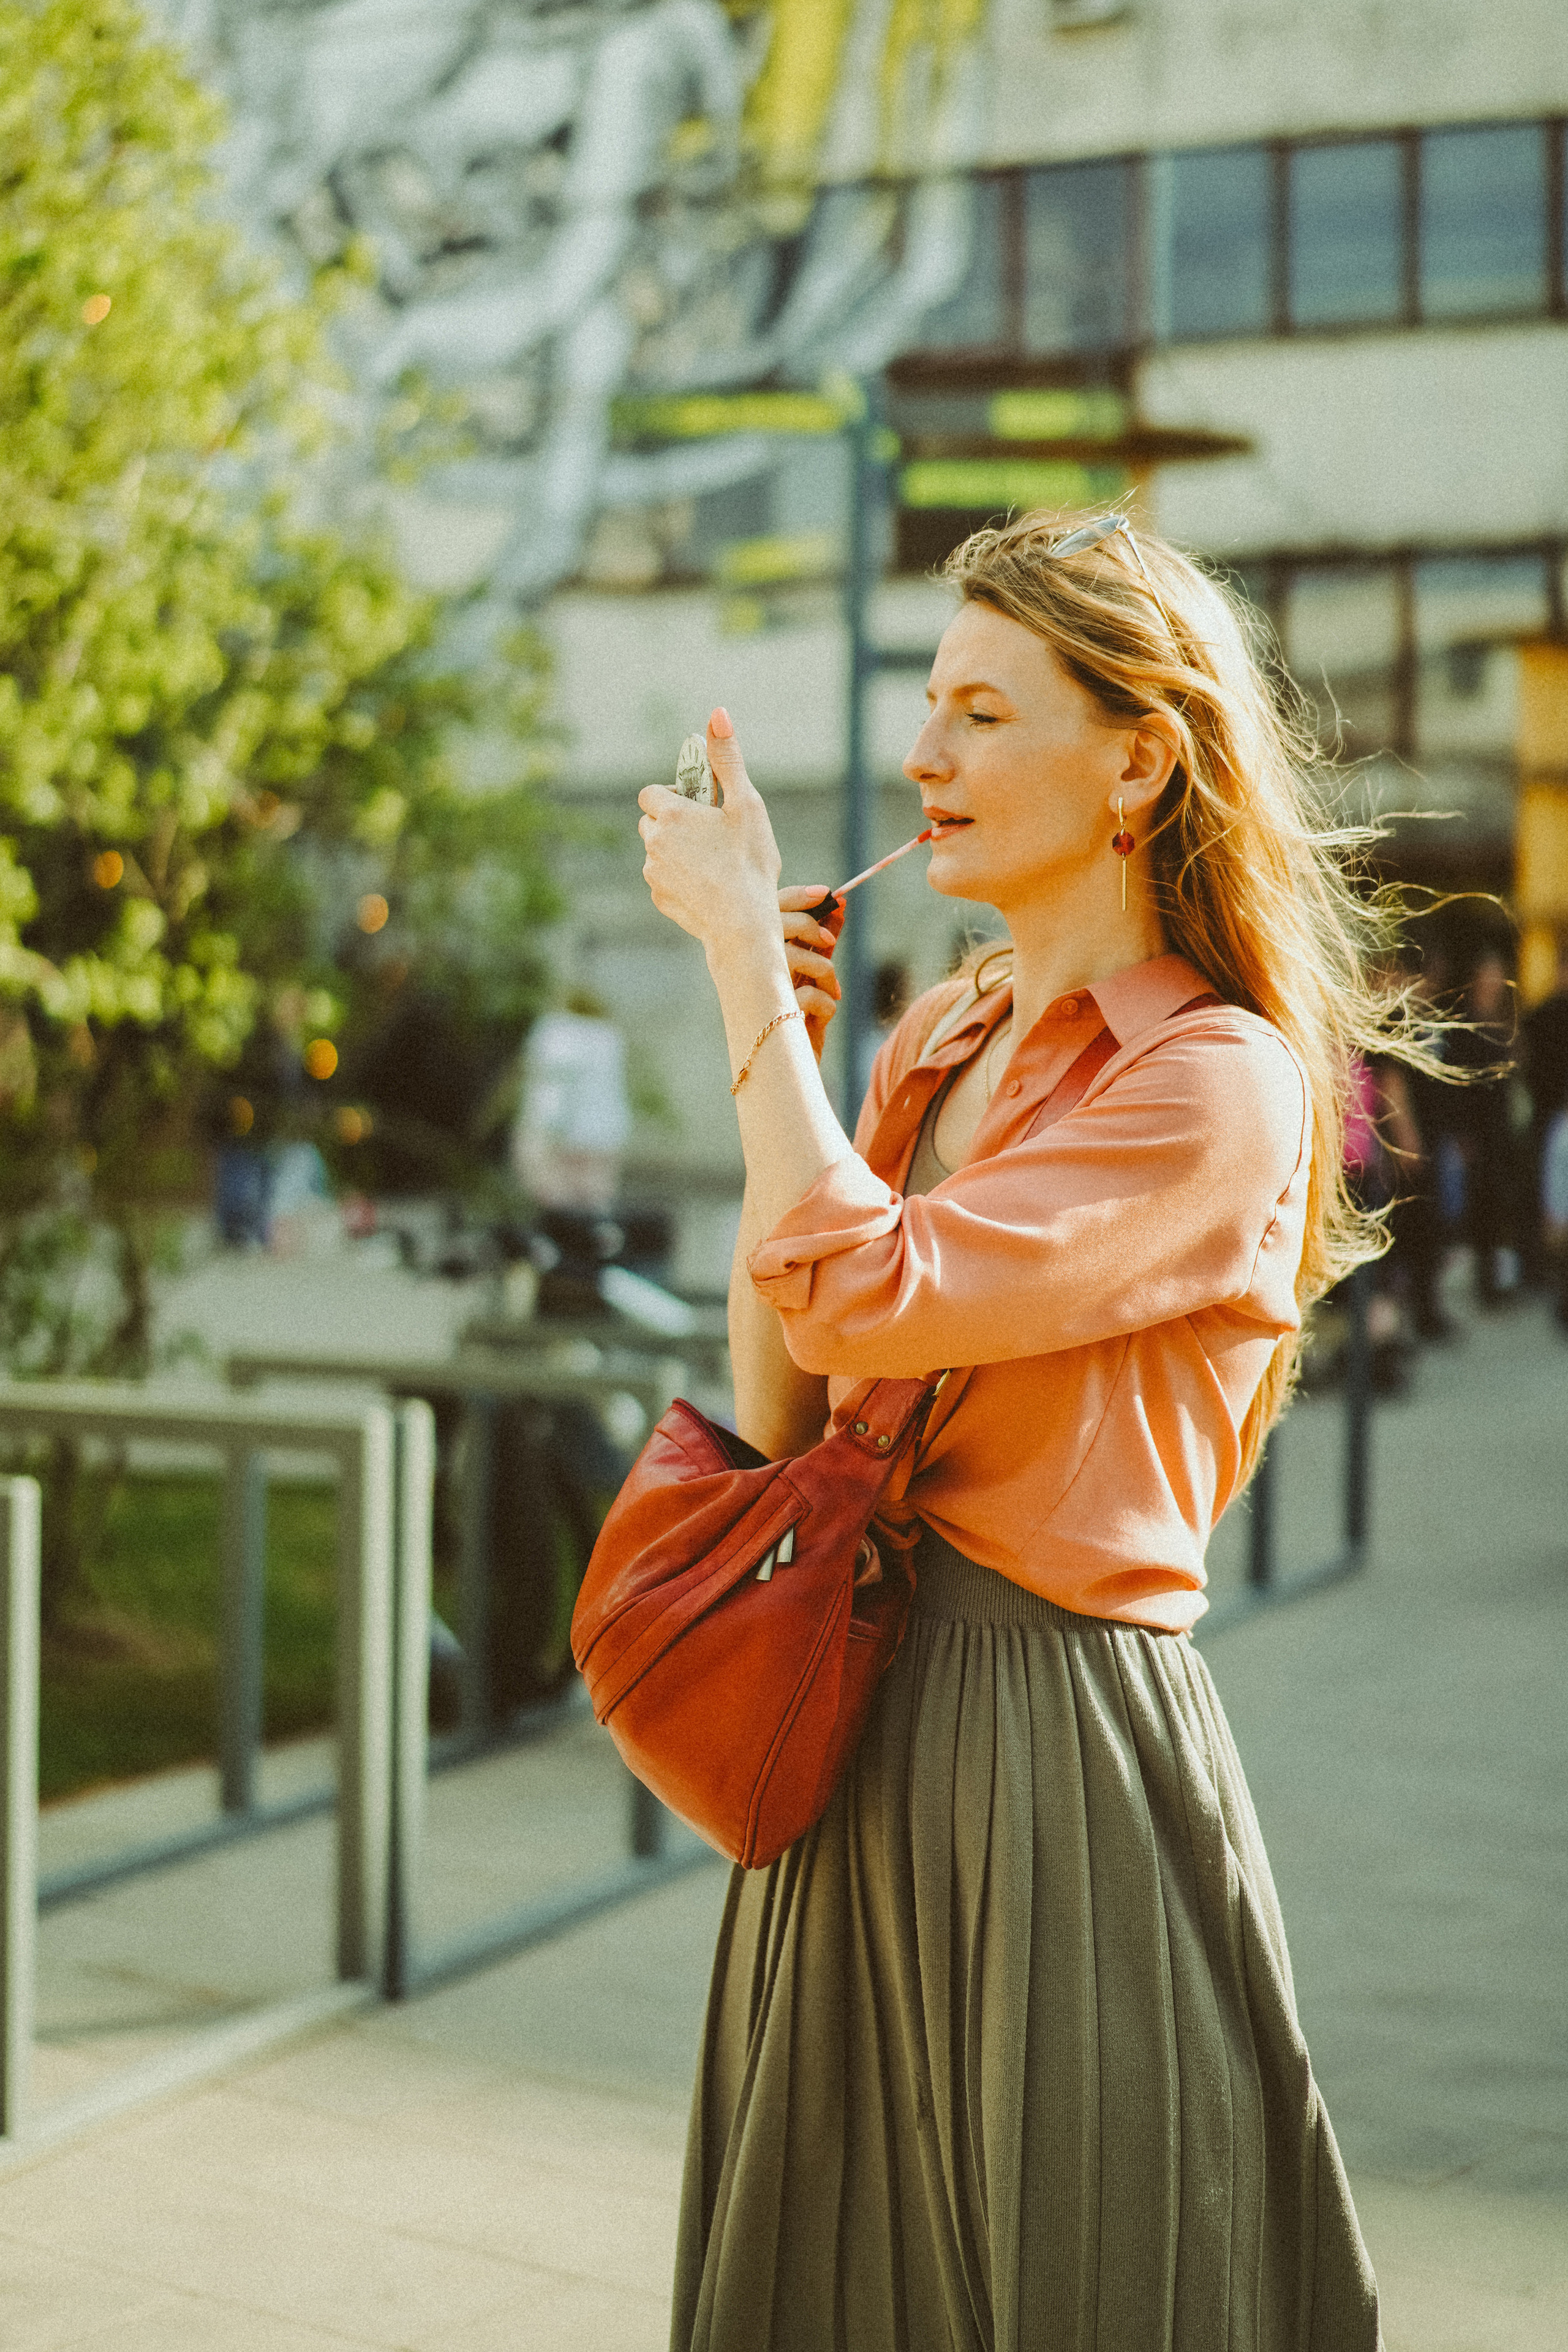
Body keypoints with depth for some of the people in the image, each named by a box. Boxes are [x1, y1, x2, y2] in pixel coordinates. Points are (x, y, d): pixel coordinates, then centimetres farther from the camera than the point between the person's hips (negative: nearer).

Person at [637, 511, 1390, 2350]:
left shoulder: (1218, 1084, -13)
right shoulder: (935, 1045, 10)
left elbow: (868, 1298, -25)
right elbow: (782, 1415, 6)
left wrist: (744, 957, -17)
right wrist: (780, 1051, -1)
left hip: (1060, 1738, -7)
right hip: (865, 1717, 8)